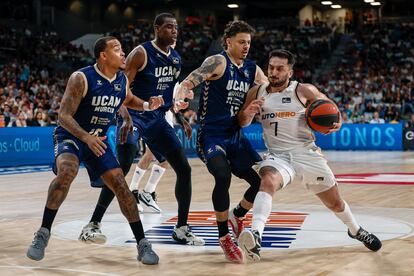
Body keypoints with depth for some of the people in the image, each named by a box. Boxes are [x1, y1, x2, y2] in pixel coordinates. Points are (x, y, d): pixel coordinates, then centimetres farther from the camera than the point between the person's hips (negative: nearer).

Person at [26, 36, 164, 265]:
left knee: (120, 185, -4)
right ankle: (43, 234, -22)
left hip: (98, 140, 6)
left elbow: (129, 100, 21)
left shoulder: (122, 80, -2)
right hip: (71, 136, -5)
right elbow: (64, 115, -22)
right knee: (67, 172, -34)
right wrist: (86, 137, -37)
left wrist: (147, 105, 0)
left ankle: (142, 244, 3)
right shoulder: (81, 78, -20)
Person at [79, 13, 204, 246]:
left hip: (158, 118, 7)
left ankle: (182, 228, 10)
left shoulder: (176, 58, 8)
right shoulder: (141, 53, -12)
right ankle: (93, 225, -11)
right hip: (134, 116, -7)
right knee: (122, 169, -20)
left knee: (184, 169, 0)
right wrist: (126, 118, -29)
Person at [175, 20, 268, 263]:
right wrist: (180, 97, -42)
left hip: (236, 136, 7)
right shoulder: (218, 62, -9)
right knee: (223, 177, -29)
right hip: (212, 136, -7)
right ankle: (224, 237, -11)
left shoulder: (253, 69, 10)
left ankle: (237, 216, 31)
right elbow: (189, 82, -21)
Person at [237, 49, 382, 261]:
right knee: (268, 181, -36)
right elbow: (243, 123, 9)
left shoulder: (304, 91, -4)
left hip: (307, 154, 0)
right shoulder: (257, 93, 3)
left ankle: (356, 231, 46)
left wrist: (337, 123, -14)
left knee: (335, 203, 14)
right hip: (278, 156, 0)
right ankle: (255, 236, -51)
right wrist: (247, 113, -14)